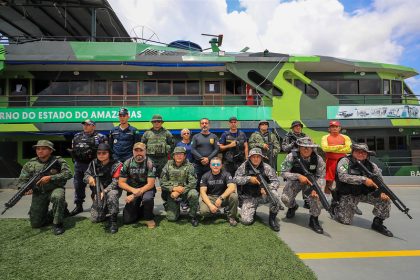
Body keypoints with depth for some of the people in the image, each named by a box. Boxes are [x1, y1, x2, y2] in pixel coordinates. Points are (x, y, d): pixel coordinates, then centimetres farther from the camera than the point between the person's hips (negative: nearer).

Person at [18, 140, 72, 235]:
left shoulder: (58, 161, -8)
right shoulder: (30, 164, 1)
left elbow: (68, 174, -18)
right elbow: (22, 180, 3)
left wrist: (50, 178, -28)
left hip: (55, 189, -3)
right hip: (38, 194, 3)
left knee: (57, 197, -40)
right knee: (35, 223, 1)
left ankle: (57, 224, -18)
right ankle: (53, 214, 32)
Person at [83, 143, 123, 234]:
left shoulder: (116, 165, -16)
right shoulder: (94, 163, 0)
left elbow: (115, 182, -22)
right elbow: (85, 175, 1)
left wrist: (105, 191, -36)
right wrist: (89, 178, -25)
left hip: (112, 189, -4)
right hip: (98, 192, 5)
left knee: (112, 195, -41)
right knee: (95, 218, 0)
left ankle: (113, 220, -24)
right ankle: (106, 209, 33)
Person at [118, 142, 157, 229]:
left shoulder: (149, 163, -16)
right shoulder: (127, 163, -8)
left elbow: (151, 184, -19)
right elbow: (121, 183, -7)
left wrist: (135, 195, -26)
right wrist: (134, 190, -24)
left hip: (147, 189, -3)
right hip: (132, 190, 3)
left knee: (147, 198, -37)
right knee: (127, 220, -5)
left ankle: (149, 218, -9)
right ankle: (140, 210, 26)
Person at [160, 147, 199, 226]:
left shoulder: (189, 166, -6)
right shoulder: (168, 165, 0)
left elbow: (193, 183, -14)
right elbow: (162, 183, -1)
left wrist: (179, 192, -21)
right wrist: (173, 188, -18)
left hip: (185, 192, -1)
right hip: (172, 193, 1)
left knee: (194, 194, -33)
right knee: (171, 218, -10)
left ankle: (193, 216, -9)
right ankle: (176, 208, 26)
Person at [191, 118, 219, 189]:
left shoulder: (214, 137, 11)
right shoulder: (195, 137, 11)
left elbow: (216, 149, 2)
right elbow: (193, 149, 2)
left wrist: (208, 158, -12)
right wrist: (201, 159, -11)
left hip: (210, 164, 0)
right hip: (198, 164, 0)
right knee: (197, 183, 1)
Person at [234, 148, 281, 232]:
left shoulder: (266, 167, -6)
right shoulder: (244, 166, -5)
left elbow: (276, 181, -8)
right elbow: (235, 179, -8)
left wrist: (267, 188, -29)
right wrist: (249, 179, -22)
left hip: (263, 195, 0)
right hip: (249, 198, 0)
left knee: (274, 194, -33)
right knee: (246, 220, -15)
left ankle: (272, 218, -7)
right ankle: (253, 210, 22)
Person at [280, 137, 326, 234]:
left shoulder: (318, 159, -17)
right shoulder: (292, 156, -21)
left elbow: (321, 177, -8)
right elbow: (283, 173, -19)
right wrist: (298, 176, -33)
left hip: (310, 182, 1)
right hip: (294, 181, 0)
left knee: (316, 196, -29)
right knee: (285, 198, -19)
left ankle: (314, 220, -4)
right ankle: (293, 206, 22)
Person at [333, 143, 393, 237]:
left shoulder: (371, 165, -1)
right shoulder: (345, 161, -14)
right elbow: (343, 176, -30)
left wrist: (382, 191, -21)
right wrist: (363, 179, -36)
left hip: (365, 193, 4)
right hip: (347, 195, -4)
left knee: (384, 199, -18)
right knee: (345, 221, -7)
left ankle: (377, 223, 1)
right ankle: (335, 207, 26)